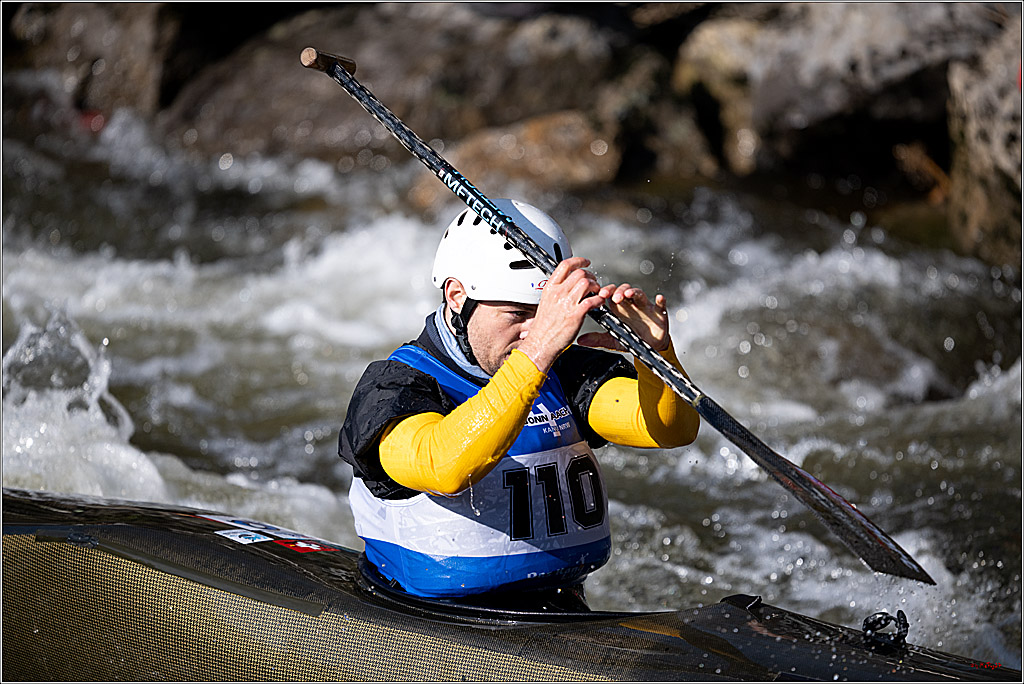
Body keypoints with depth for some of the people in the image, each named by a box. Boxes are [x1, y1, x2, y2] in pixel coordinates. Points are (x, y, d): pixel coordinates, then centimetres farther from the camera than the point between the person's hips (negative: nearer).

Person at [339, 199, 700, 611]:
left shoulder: (563, 371, 7)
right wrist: (537, 351, -40)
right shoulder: (390, 388, -10)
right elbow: (446, 468, -32)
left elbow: (673, 428, -6)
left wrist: (654, 349, -27)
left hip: (563, 612, 4)